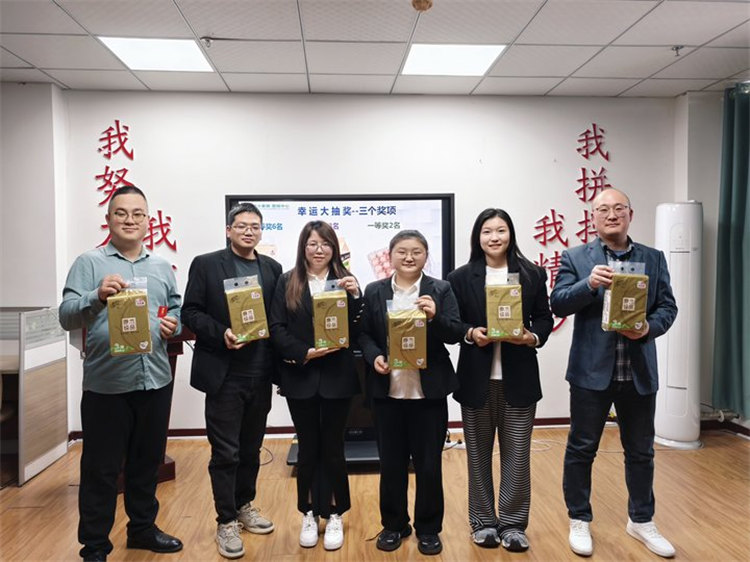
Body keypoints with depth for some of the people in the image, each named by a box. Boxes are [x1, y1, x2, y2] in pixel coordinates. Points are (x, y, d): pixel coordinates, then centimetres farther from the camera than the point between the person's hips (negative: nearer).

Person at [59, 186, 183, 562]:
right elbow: (67, 317, -11)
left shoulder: (162, 267, 13)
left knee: (147, 462, 17)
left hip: (155, 381, 4)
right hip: (106, 384, -4)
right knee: (100, 468, 7)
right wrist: (98, 296, -29)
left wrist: (174, 324, -6)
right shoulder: (89, 263, -2)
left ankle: (143, 528, 35)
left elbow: (177, 310, 16)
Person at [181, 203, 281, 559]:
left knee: (251, 448, 17)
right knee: (225, 452, 3)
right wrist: (221, 334, -19)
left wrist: (277, 356, -5)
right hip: (224, 373, -4)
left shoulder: (272, 268, 9)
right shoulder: (206, 264, -2)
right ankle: (226, 522, 18)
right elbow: (189, 313, -5)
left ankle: (245, 507, 35)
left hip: (259, 374, 4)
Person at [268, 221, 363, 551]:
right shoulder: (287, 282, 3)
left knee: (332, 447, 9)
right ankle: (309, 514, 27)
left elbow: (356, 332, -3)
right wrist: (303, 353, -15)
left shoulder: (344, 280, 3)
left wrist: (355, 297, -17)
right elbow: (276, 328, -2)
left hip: (337, 377, 0)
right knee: (308, 447, 11)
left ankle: (334, 515, 25)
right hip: (300, 377, 1)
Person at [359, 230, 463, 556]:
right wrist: (373, 357, -14)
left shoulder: (440, 290, 0)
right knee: (391, 463, 13)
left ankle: (429, 528, 29)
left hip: (429, 391, -1)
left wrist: (435, 317, -24)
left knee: (429, 464, 9)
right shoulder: (374, 291, 5)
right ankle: (393, 525, 32)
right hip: (387, 391, 1)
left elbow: (455, 334, -6)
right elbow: (363, 334, 5)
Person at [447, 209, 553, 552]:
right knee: (478, 454, 11)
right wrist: (470, 332, -16)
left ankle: (513, 524, 22)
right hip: (477, 378, 0)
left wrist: (533, 337, -13)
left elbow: (544, 318, 6)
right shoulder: (461, 277, 2)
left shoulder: (532, 274, 4)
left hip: (519, 378, 0)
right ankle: (484, 522, 26)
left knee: (517, 453, 6)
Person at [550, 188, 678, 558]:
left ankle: (641, 521, 35)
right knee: (581, 449, 7)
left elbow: (667, 306, 7)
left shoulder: (654, 259, 9)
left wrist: (650, 327, -13)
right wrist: (588, 284, -25)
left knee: (640, 451, 15)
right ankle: (579, 520, 24)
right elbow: (558, 304, -9)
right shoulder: (575, 258, 0)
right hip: (592, 371, -3)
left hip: (640, 372, 3)